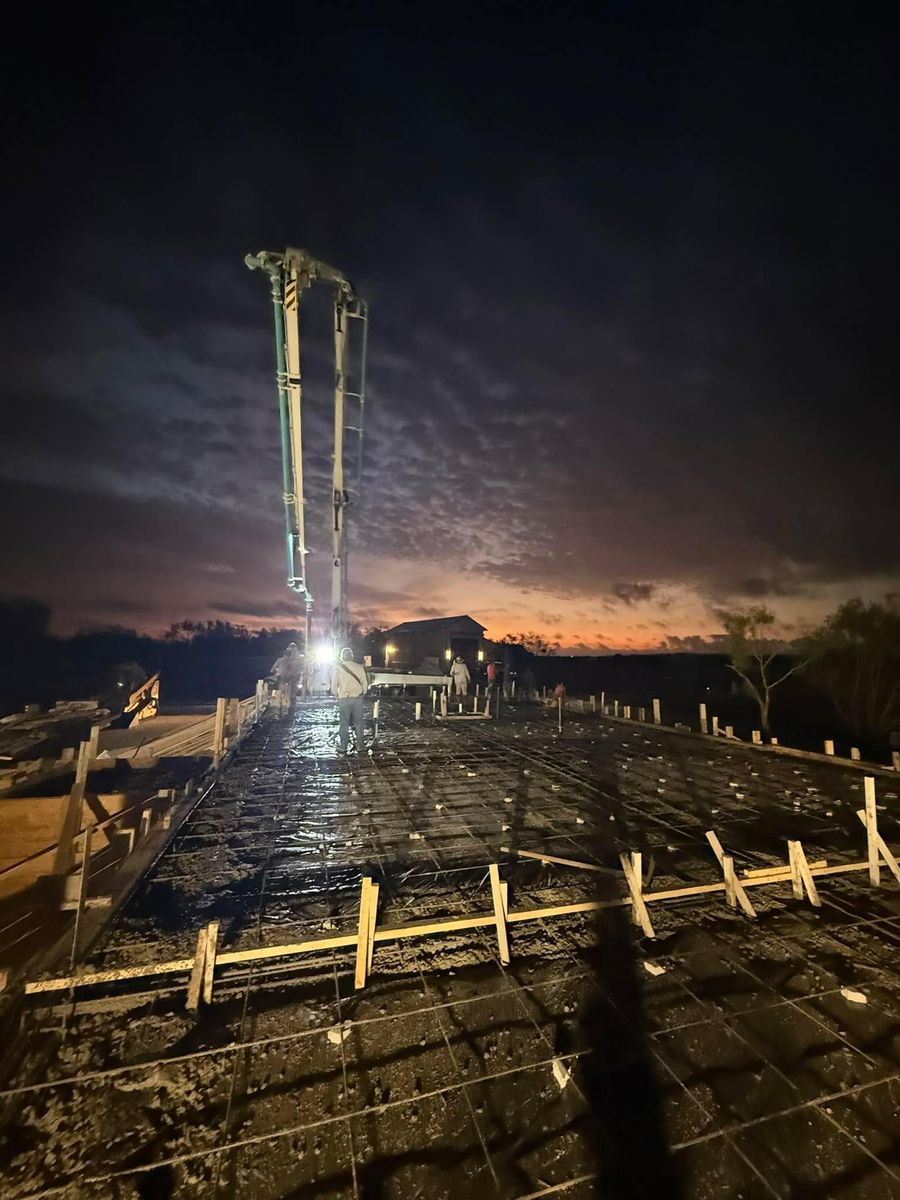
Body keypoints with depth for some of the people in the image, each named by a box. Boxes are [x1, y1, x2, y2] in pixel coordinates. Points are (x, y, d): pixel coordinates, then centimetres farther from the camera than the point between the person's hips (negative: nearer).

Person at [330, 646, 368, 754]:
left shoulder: (337, 668, 0)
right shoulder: (359, 667, 1)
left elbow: (334, 686, -1)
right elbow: (365, 683, 1)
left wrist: (336, 696, 16)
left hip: (344, 699, 0)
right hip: (358, 698, 1)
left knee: (344, 724, 8)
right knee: (359, 723, 8)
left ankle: (342, 748, 10)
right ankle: (360, 747, 9)